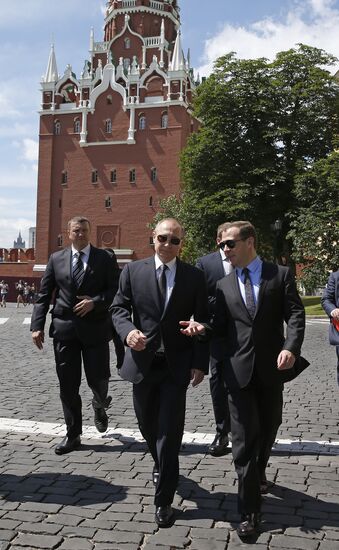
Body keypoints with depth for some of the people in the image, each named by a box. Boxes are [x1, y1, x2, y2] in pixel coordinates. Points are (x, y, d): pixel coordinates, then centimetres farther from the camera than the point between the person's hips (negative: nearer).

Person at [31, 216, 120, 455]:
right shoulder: (56, 259, 8)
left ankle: (100, 405, 38)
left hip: (95, 327, -2)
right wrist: (37, 325, -2)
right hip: (64, 328, 2)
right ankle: (73, 435, 18)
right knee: (68, 385, 5)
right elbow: (43, 295, 7)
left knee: (98, 379, 1)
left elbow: (116, 289, 0)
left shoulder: (104, 258, 3)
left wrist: (95, 302, -16)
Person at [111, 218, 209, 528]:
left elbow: (202, 322, 2)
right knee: (147, 425, 17)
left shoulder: (194, 277, 0)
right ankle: (161, 464, 48)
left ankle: (164, 501, 9)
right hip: (143, 360, 2)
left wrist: (200, 362, -4)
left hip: (177, 364, -2)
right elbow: (119, 308, 2)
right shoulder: (133, 271, 2)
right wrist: (127, 330, -20)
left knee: (170, 432, -3)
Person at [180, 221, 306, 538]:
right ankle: (249, 512, 6)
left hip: (271, 368, 0)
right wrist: (202, 328, -14)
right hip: (239, 369, 0)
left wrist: (290, 347, -22)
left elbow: (295, 314, -6)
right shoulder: (224, 285, 7)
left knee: (268, 428, 18)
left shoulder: (280, 275, 0)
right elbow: (222, 326, 7)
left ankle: (258, 473, 49)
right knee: (244, 437, -2)